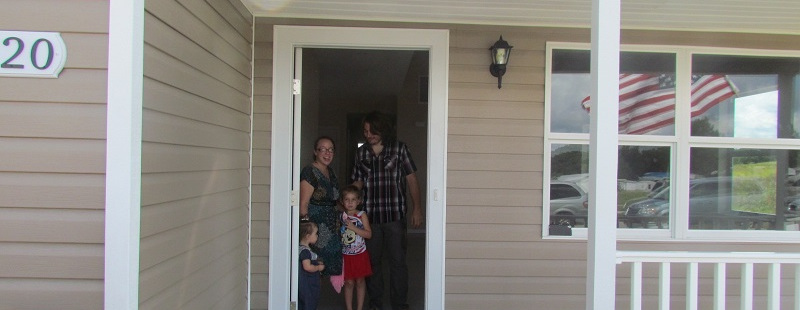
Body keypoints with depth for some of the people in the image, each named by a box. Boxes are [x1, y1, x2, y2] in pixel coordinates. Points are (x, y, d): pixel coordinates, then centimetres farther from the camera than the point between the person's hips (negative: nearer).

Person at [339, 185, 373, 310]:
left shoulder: (362, 215, -6)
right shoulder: (340, 216, 1)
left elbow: (369, 234, -12)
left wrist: (353, 227, -20)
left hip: (360, 254, -1)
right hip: (346, 254, 1)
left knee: (360, 281, 7)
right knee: (349, 282, 5)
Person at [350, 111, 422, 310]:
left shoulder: (399, 149, 1)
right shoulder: (361, 153, 10)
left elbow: (411, 180, 1)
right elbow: (357, 183, 13)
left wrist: (416, 208, -5)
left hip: (395, 214, -3)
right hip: (370, 216, 3)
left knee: (398, 261, 0)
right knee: (372, 261, 10)